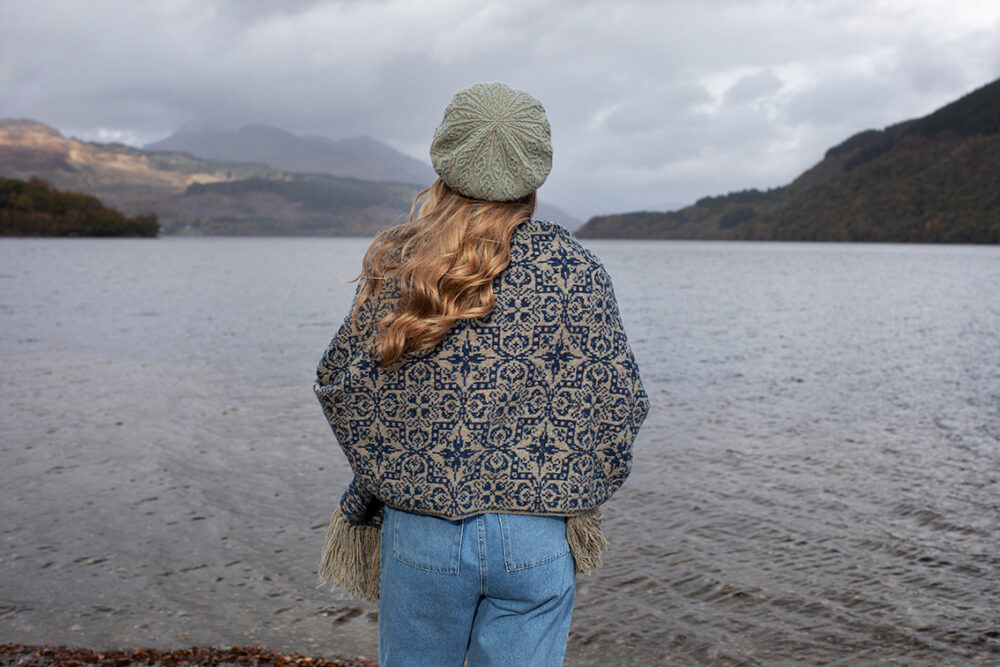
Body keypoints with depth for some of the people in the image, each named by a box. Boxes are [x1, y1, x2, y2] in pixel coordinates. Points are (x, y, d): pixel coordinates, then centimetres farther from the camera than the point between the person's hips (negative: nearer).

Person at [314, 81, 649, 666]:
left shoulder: (399, 265, -4)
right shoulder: (577, 269, -3)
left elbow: (341, 385, -2)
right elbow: (621, 399, 0)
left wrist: (379, 486, 11)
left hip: (420, 531, 1)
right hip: (537, 537, 0)